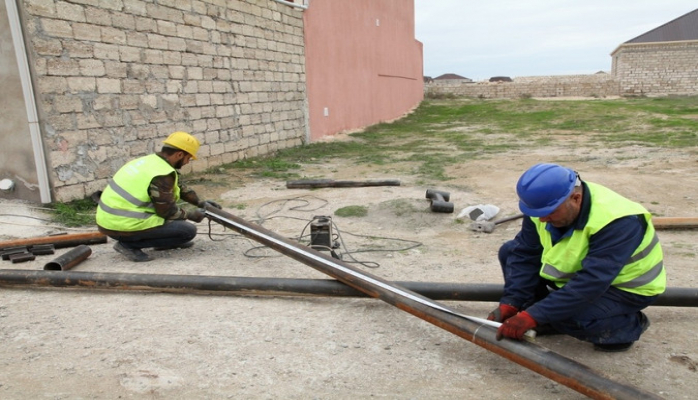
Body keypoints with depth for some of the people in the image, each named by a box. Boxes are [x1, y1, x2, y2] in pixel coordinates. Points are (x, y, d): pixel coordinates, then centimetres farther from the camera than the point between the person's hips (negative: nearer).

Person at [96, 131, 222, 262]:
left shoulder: (150, 160, 9)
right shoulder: (162, 175, -20)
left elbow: (179, 186, 22)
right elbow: (168, 212, -12)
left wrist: (200, 202, 21)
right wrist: (192, 215, 4)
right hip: (124, 226, -10)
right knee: (189, 230, -7)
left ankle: (164, 242, 20)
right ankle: (129, 244, -5)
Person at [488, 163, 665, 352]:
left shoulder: (617, 222, -35)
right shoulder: (545, 203, -16)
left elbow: (591, 283, -40)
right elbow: (524, 255, -12)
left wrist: (532, 316, -43)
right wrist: (509, 304, -23)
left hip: (627, 288, -7)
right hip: (576, 271, 7)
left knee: (565, 314, -33)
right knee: (509, 251, -4)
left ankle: (629, 325, -3)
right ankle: (549, 321, 3)